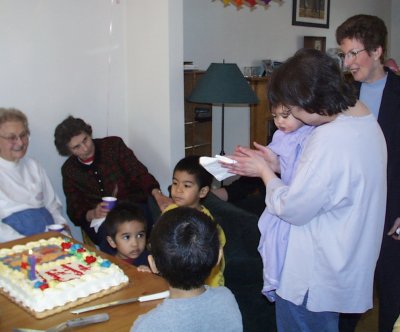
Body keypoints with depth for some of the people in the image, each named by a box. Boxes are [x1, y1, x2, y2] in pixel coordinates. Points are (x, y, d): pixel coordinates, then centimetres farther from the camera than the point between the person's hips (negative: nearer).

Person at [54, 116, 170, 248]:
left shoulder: (114, 144, 4)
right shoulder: (69, 170, 9)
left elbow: (139, 173, -5)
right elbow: (74, 211, 6)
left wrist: (157, 194, -26)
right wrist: (91, 214, -18)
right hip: (99, 219, 0)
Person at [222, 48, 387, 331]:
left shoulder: (329, 140, -30)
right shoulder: (366, 121, 1)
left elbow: (292, 209, -21)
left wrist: (264, 171, -7)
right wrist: (276, 163, 2)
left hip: (315, 278, -9)